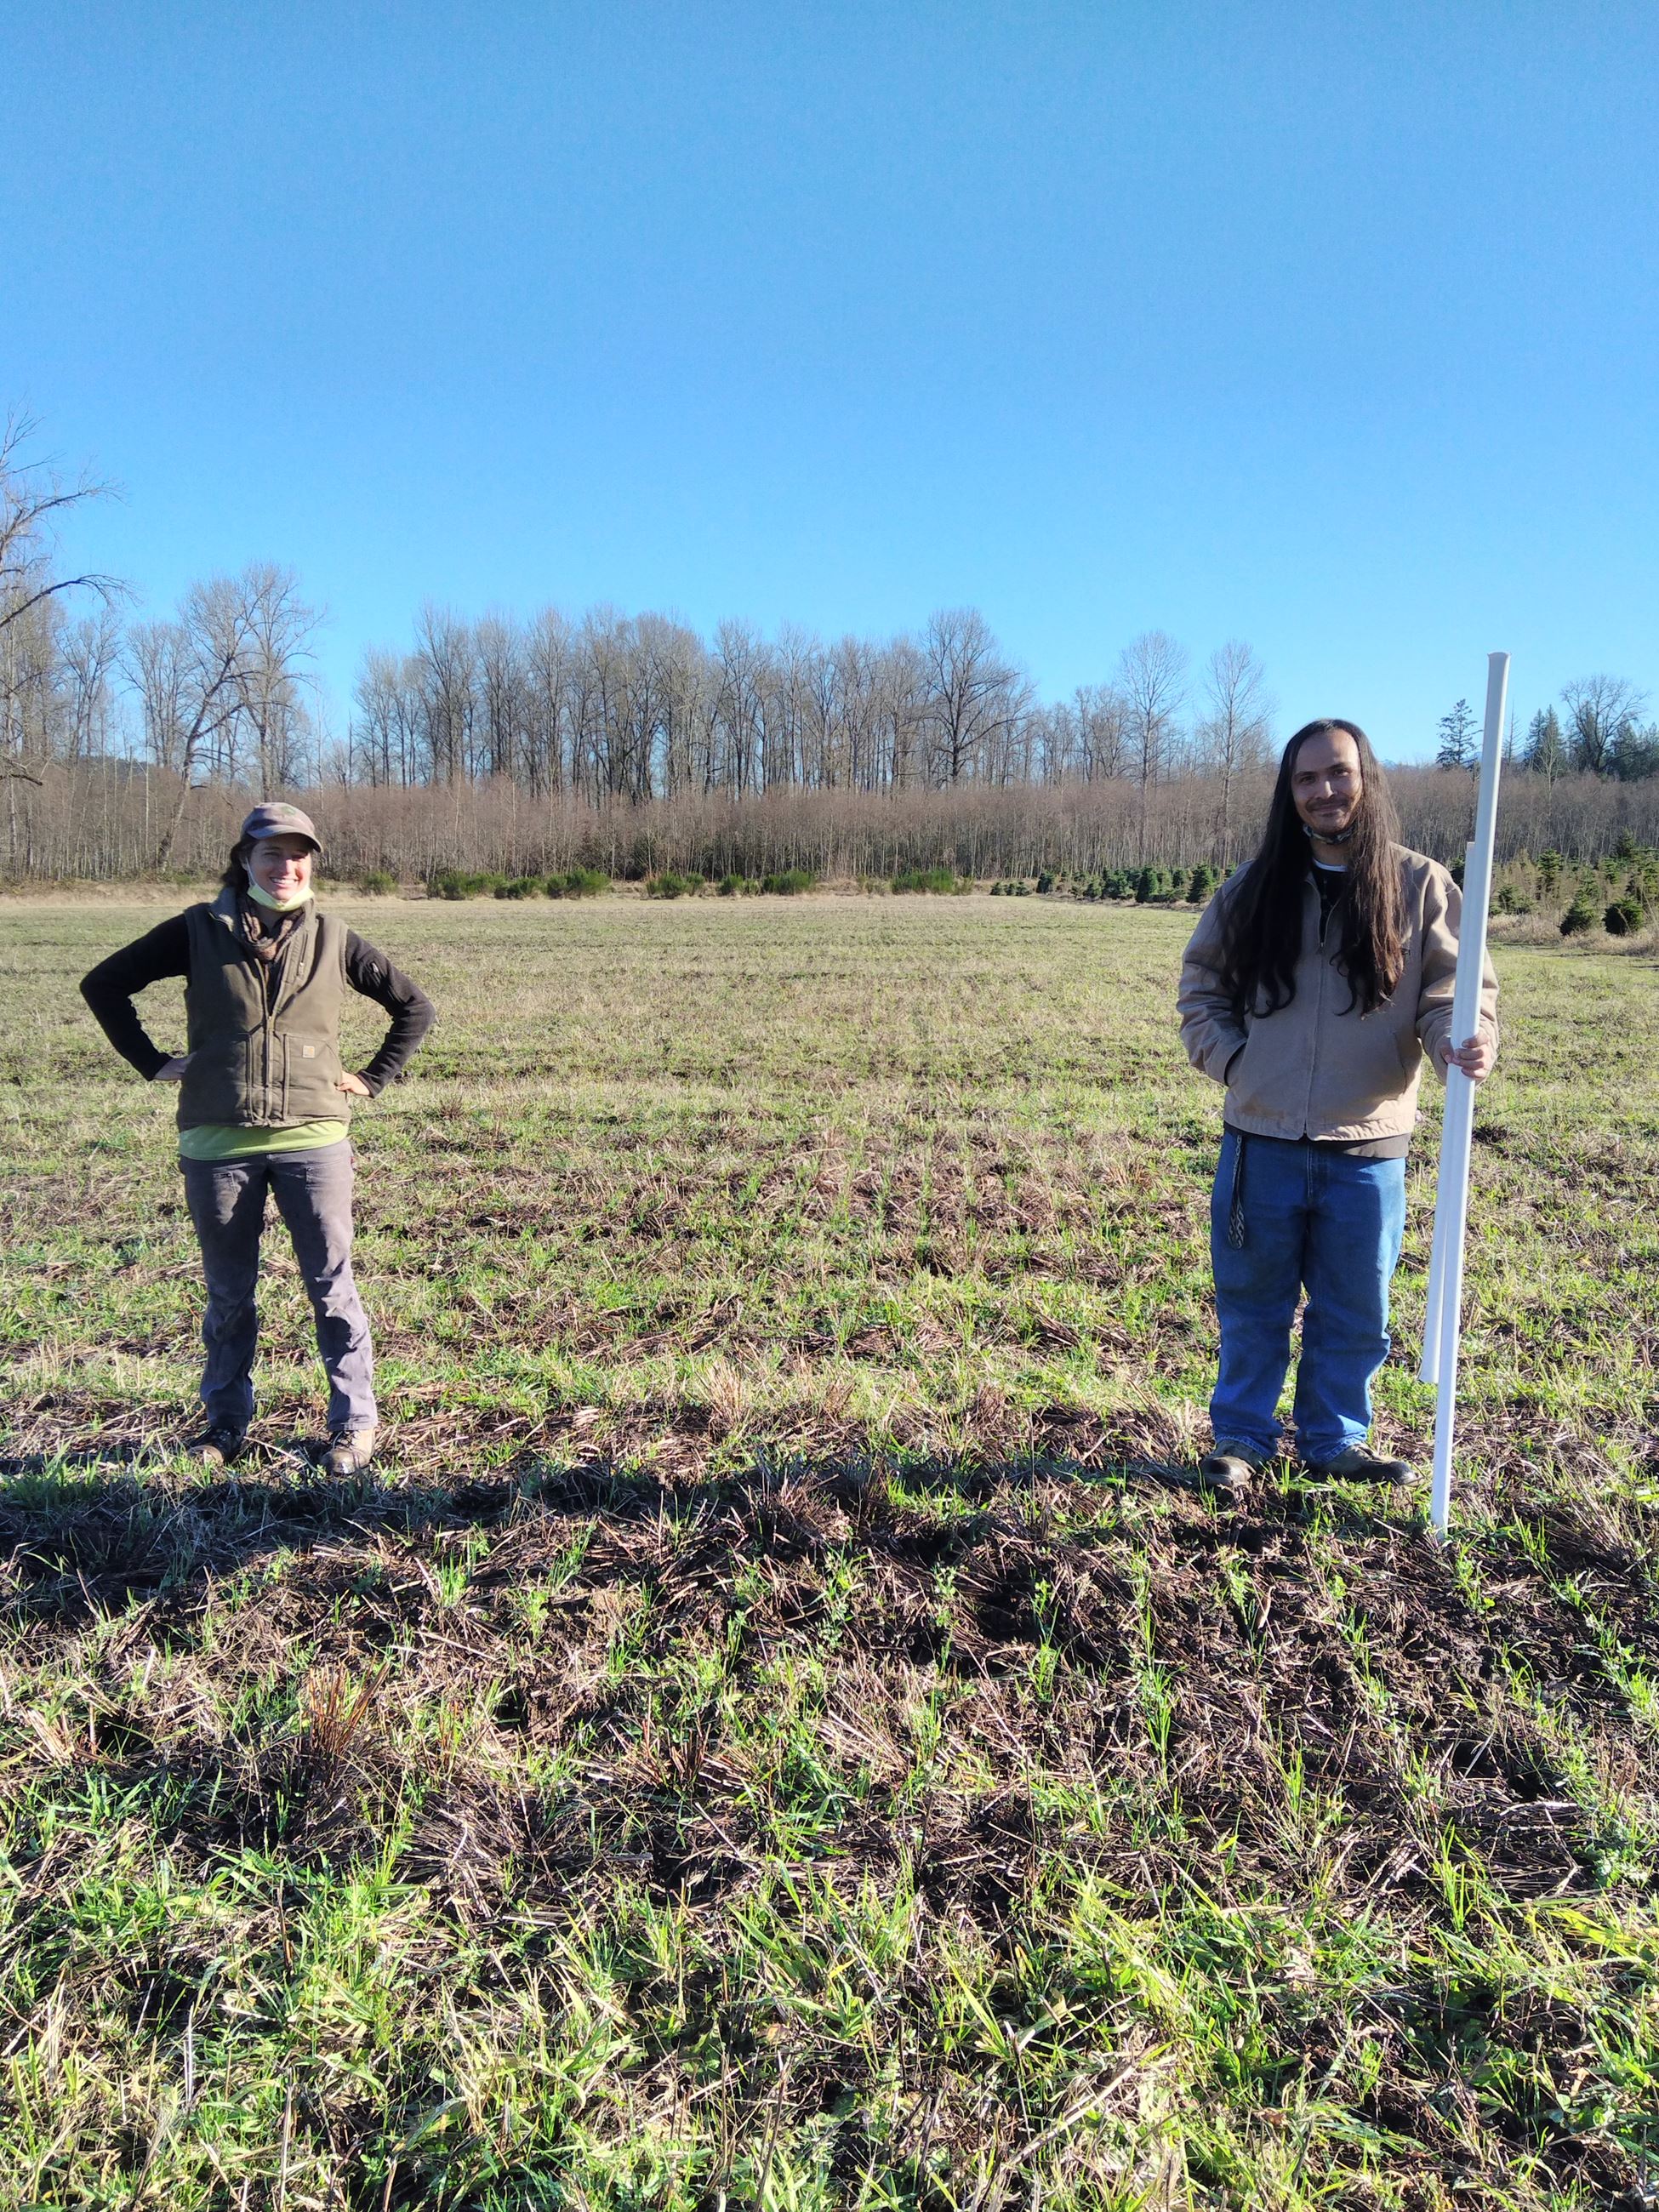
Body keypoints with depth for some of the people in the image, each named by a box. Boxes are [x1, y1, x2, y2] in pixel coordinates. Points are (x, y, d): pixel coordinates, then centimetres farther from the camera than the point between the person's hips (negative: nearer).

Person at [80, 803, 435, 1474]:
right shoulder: (198, 931, 2)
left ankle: (355, 1423, 14)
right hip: (216, 1142, 1)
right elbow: (104, 984, 11)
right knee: (228, 1293, 12)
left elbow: (415, 1007, 12)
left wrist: (373, 1078, 5)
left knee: (332, 1287, 2)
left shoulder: (333, 940, 3)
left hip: (312, 1138, -1)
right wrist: (152, 1062, 4)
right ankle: (226, 1421, 28)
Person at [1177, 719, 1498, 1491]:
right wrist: (1232, 1060, -1)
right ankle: (1240, 1436, 28)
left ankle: (1334, 1440, 31)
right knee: (1252, 1301, 11)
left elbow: (1454, 986, -2)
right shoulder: (1253, 888, 4)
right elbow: (1200, 987, 13)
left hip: (1367, 1145, 0)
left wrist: (1465, 1041, -24)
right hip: (1261, 1140, 1)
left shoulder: (1419, 886, -1)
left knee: (1356, 1309, 11)